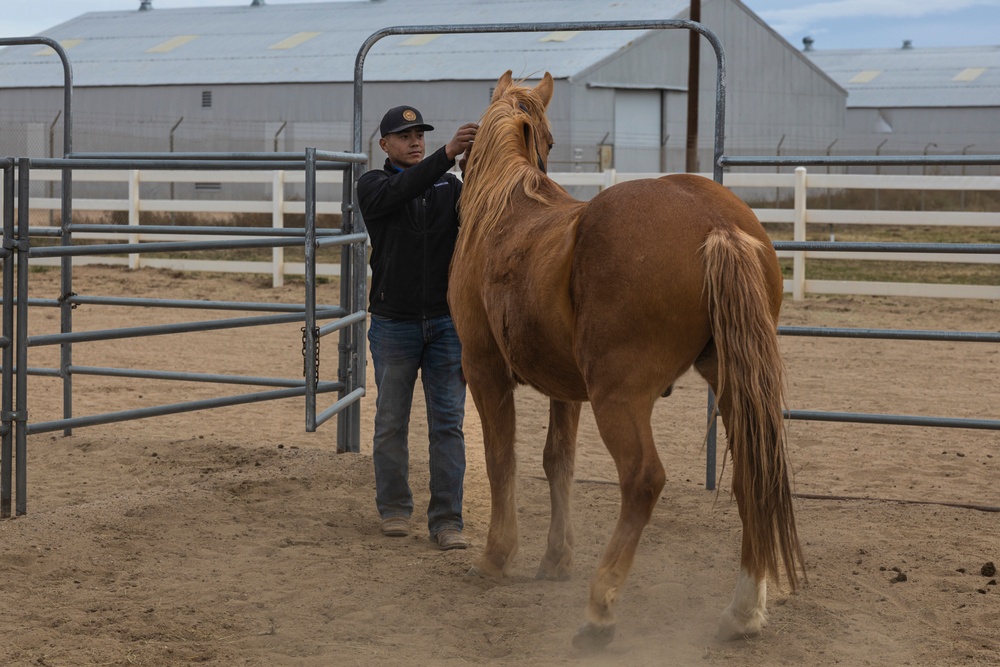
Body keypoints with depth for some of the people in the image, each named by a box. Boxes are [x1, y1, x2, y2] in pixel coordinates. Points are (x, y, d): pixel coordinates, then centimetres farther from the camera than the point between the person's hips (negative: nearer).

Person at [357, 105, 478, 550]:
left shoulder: (451, 187, 8)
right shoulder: (374, 186, -1)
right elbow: (400, 192, -24)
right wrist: (448, 154, -37)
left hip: (446, 321, 2)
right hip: (393, 325, -1)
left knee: (448, 424, -1)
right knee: (391, 423, 9)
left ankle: (447, 520, 1)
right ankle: (394, 509, 23)